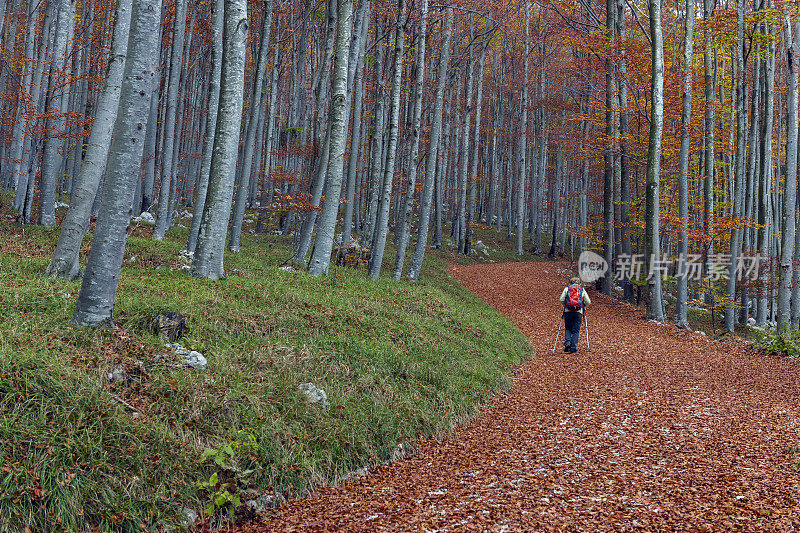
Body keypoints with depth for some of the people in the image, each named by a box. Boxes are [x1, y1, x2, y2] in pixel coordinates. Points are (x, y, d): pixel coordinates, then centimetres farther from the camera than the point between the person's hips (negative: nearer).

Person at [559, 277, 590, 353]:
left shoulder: (567, 288, 11)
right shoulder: (582, 290, 12)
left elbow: (561, 299, 1)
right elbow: (588, 302, 6)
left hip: (568, 311, 0)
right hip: (578, 312, 0)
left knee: (567, 329, 14)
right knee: (576, 330, 4)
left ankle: (567, 343, -8)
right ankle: (573, 348, 0)